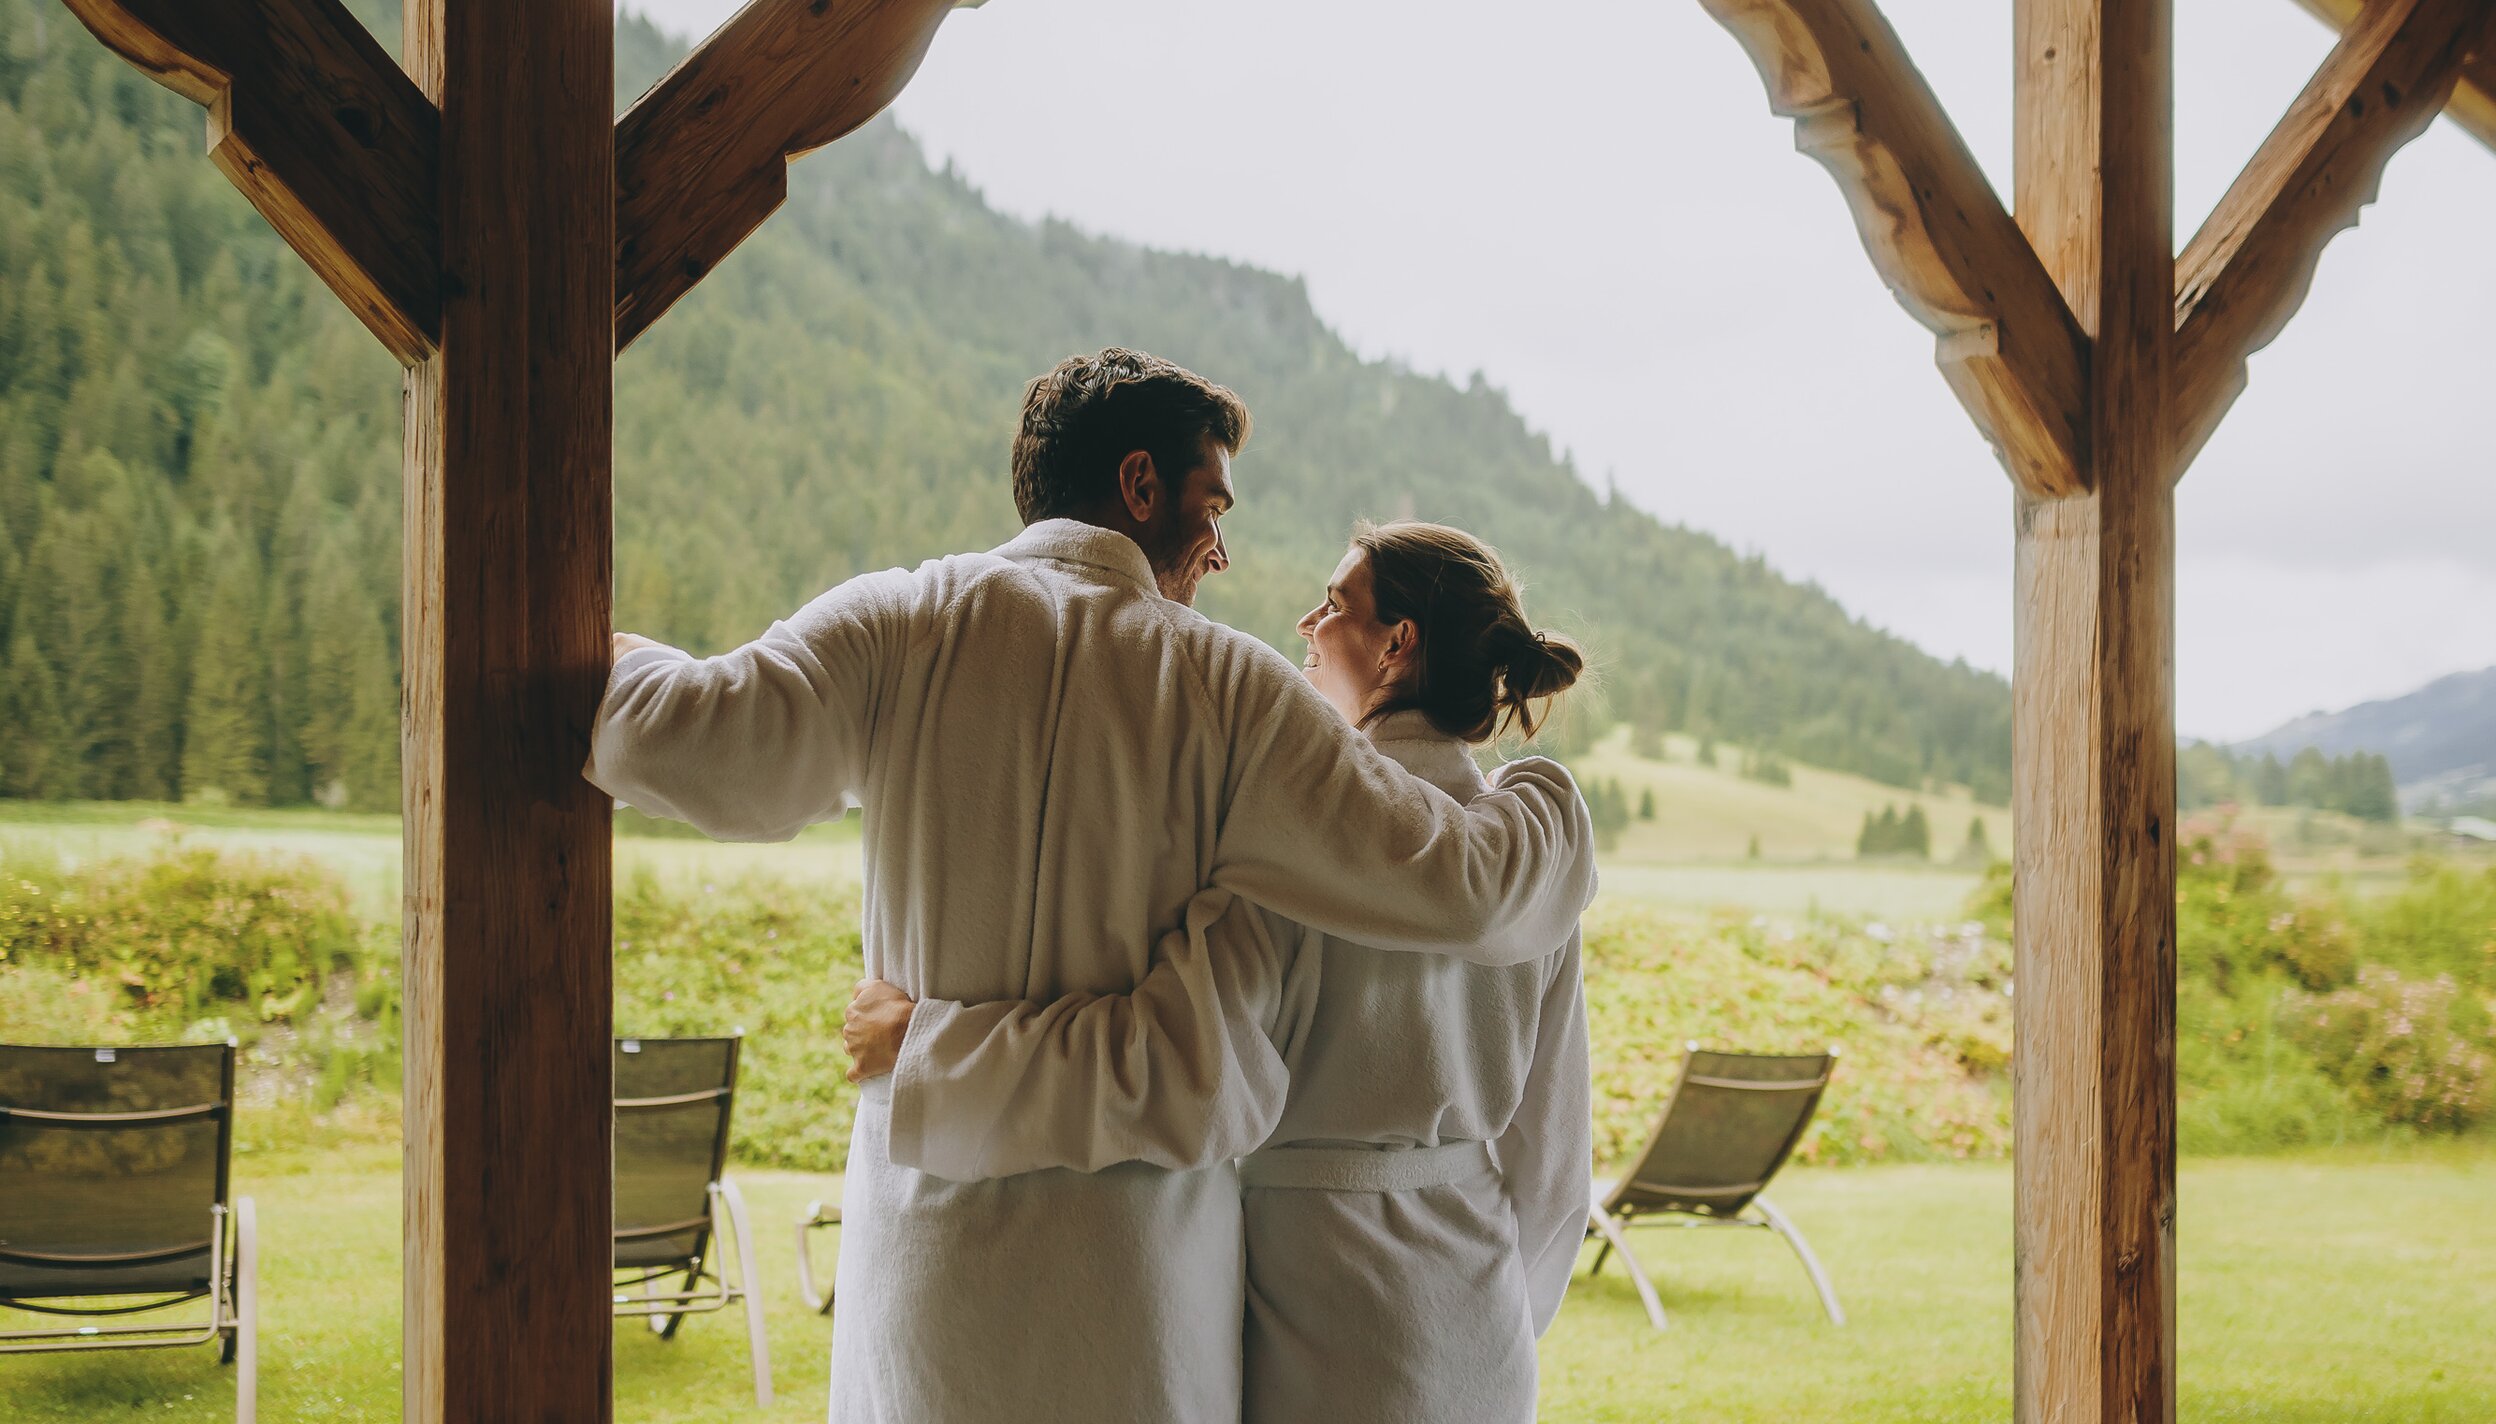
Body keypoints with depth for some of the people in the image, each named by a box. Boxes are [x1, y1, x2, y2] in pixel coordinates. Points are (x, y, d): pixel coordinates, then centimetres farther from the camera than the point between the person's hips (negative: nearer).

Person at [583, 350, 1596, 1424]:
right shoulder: (1225, 685, -3)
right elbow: (1459, 884, -6)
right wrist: (1552, 797, 16)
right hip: (1142, 1246, -1)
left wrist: (621, 664, 6)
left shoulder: (896, 622, -2)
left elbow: (694, 748, -17)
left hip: (930, 1209, 1)